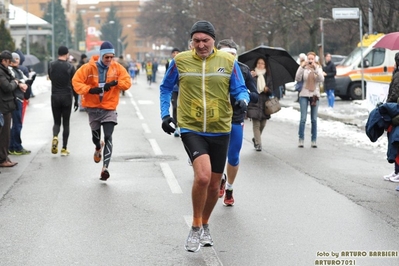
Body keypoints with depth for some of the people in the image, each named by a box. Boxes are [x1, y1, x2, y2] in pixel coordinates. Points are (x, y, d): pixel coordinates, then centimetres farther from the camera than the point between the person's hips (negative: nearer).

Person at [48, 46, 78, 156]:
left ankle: (55, 137, -17)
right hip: (67, 97, -2)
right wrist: (76, 100, 1)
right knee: (66, 123, 6)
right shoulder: (70, 67, -7)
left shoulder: (51, 65, 0)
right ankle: (64, 149, 4)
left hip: (55, 96, 2)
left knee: (57, 122, 13)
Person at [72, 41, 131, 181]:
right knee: (96, 136, 15)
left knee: (108, 136, -14)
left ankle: (105, 167, -14)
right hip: (93, 107, 1)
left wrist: (114, 83, -24)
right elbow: (76, 82, -12)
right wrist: (90, 90, -26)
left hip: (109, 108, -1)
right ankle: (98, 148, 54)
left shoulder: (117, 68, -5)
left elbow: (127, 82, -6)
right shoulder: (89, 68, -12)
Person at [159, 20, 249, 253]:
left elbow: (240, 90, 4)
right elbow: (166, 88, 13)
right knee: (203, 176, -23)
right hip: (191, 129, -2)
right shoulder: (180, 61, -1)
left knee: (214, 185, 11)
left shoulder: (228, 61, 0)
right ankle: (196, 228, -3)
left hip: (220, 130, 2)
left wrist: (243, 100, -18)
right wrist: (165, 114, 4)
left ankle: (205, 226, 37)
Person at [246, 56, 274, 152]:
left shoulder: (268, 76, 9)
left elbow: (271, 92, 10)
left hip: (264, 103, 3)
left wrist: (267, 90, -12)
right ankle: (258, 144, -2)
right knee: (256, 124, -8)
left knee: (262, 124, 8)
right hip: (254, 102, -3)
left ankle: (256, 139, 34)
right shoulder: (252, 74, -1)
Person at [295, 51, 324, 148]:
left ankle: (313, 140, 9)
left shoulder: (318, 68, 6)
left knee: (314, 120, 4)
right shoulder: (303, 68, 2)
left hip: (315, 95, 2)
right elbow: (297, 79, -13)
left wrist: (315, 68, -18)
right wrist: (302, 67, -19)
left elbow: (322, 79, -11)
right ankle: (301, 139, 1)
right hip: (304, 95, -2)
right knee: (303, 119, -6)